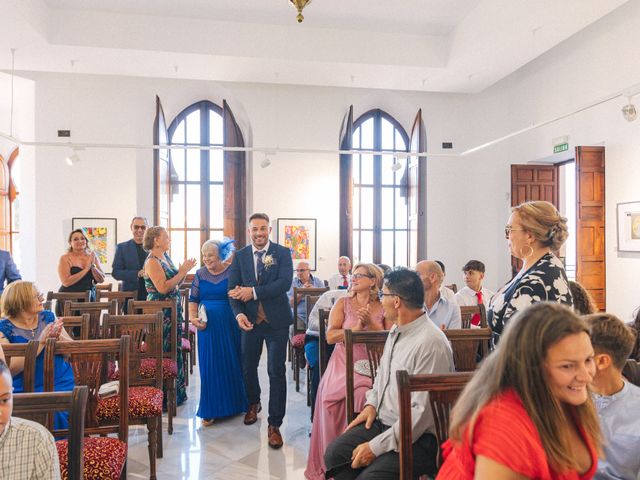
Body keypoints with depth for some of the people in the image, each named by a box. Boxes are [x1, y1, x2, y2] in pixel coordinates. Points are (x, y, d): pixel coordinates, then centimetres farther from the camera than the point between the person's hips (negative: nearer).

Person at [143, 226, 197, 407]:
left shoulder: (166, 257, 12)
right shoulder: (152, 261, -14)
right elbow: (163, 288, -23)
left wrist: (184, 271, -2)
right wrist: (182, 272, -17)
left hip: (173, 311, 9)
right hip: (160, 313, -9)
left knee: (174, 351, 15)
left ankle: (175, 393, 27)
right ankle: (163, 397, 13)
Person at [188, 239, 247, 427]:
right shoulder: (200, 274, 6)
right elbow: (193, 300, 9)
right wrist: (193, 317, -6)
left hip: (229, 326, -2)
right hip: (208, 326, 2)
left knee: (231, 364, 9)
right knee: (209, 367, 5)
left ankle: (234, 403, 29)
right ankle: (210, 411, 17)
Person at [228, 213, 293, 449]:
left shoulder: (282, 253, -5)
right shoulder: (240, 255, 4)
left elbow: (285, 283, -18)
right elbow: (233, 288, 1)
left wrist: (254, 292, -20)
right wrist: (238, 313, -15)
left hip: (276, 321, -3)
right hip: (250, 320, 4)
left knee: (277, 372, -2)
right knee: (248, 367, 17)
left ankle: (274, 425, 10)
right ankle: (253, 404, 46)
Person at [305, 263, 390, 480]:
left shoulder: (384, 308, 9)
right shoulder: (343, 303, 10)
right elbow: (330, 336, 1)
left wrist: (370, 322, -10)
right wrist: (356, 328, -9)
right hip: (344, 362, 1)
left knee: (361, 395, -30)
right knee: (329, 396, -25)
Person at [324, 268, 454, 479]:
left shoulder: (430, 344, -24)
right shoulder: (396, 331, 7)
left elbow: (421, 414, -24)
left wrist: (375, 447, -20)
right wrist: (371, 404, 6)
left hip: (417, 437, -8)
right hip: (382, 420, 8)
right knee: (334, 454, -5)